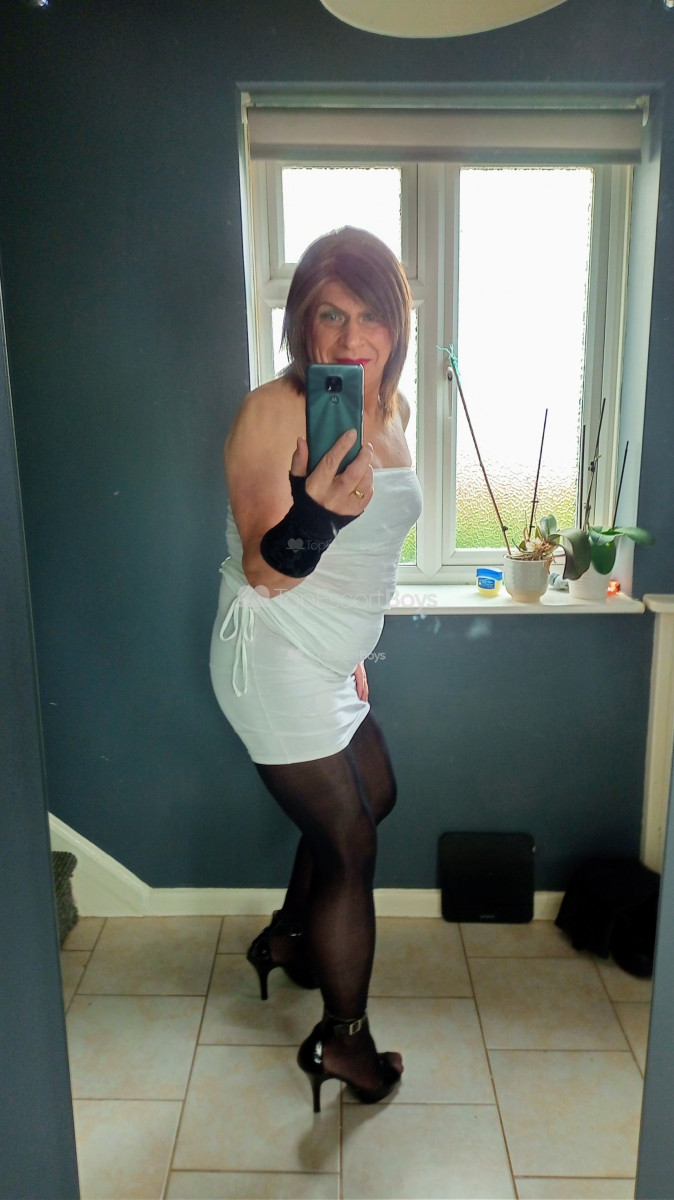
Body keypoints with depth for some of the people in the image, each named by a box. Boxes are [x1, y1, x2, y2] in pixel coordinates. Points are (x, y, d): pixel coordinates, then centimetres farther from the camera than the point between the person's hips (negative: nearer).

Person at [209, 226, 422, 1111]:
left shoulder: (392, 409, 2)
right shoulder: (272, 413, -22)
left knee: (372, 798, 23)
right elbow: (266, 571, -26)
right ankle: (343, 1038, 24)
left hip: (334, 659, 9)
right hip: (275, 659, -8)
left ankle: (287, 937, 46)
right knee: (351, 841, 1)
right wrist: (315, 512, -47)